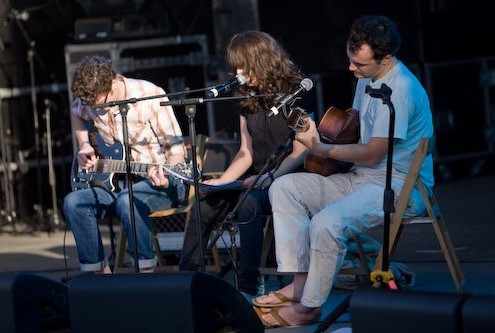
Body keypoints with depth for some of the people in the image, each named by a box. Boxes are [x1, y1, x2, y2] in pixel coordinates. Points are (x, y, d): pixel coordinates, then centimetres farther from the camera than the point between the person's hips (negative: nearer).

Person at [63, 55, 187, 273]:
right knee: (73, 202, -19)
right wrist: (83, 145, 8)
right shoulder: (90, 99, -1)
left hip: (160, 182, -6)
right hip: (118, 182, 6)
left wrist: (166, 179, -33)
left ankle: (146, 272, -24)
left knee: (127, 201, -37)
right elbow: (76, 114, 26)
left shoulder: (150, 96, -18)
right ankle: (99, 271, -9)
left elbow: (177, 149, -14)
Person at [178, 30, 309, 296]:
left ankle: (248, 286, -31)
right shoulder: (247, 99, 14)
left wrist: (271, 177, -25)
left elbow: (301, 151, -13)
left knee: (247, 203, -35)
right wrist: (221, 182, 1)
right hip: (256, 181, 7)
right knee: (204, 204, -17)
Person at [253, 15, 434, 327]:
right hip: (361, 178, 10)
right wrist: (320, 134, 6)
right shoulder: (367, 78, 9)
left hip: (399, 187, -10)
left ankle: (310, 306, -12)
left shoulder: (400, 89, -21)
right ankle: (299, 282, -6)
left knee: (327, 223, -33)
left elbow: (373, 154, -20)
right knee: (284, 188, -1)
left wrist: (321, 148, -11)